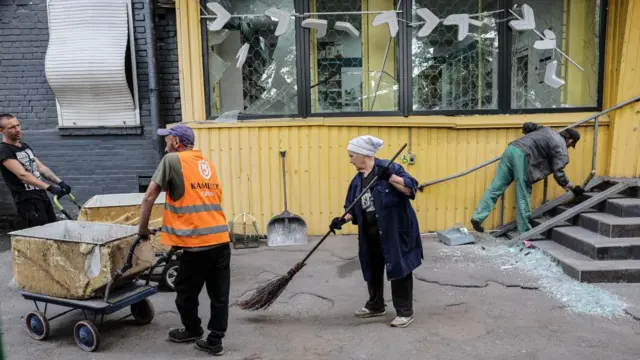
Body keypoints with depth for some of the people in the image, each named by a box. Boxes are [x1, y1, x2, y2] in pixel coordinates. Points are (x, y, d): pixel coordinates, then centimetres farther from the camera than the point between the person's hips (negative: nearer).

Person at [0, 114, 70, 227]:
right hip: (27, 201, -8)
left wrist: (59, 182, -1)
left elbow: (41, 168, 14)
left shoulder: (25, 146, 17)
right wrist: (49, 187, -33)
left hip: (42, 196, 8)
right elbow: (22, 174, -23)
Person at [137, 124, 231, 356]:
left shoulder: (172, 160, -1)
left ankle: (193, 331, 35)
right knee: (219, 294, 11)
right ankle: (215, 341, 19)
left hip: (197, 242, -6)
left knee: (186, 291, 17)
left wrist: (142, 228, 12)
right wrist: (176, 227, 29)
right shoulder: (208, 164, 19)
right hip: (221, 238, 6)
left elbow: (149, 197, -1)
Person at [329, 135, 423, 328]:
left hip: (395, 232, -8)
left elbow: (410, 189, -19)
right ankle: (375, 306, 36)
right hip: (370, 235, 8)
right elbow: (354, 209, 11)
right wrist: (342, 220, -6)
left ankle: (405, 312, 15)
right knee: (372, 270, 17)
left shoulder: (388, 167, -13)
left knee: (399, 270, 2)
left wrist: (390, 177, -30)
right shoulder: (357, 180, 8)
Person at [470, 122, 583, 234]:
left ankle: (477, 218, 3)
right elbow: (558, 173, 2)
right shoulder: (561, 147, 8)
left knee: (495, 188, 5)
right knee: (523, 196, 1)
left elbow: (527, 125, 28)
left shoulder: (548, 130, 28)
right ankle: (525, 232, 10)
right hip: (522, 155, -7)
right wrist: (573, 188, 14)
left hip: (512, 148, 7)